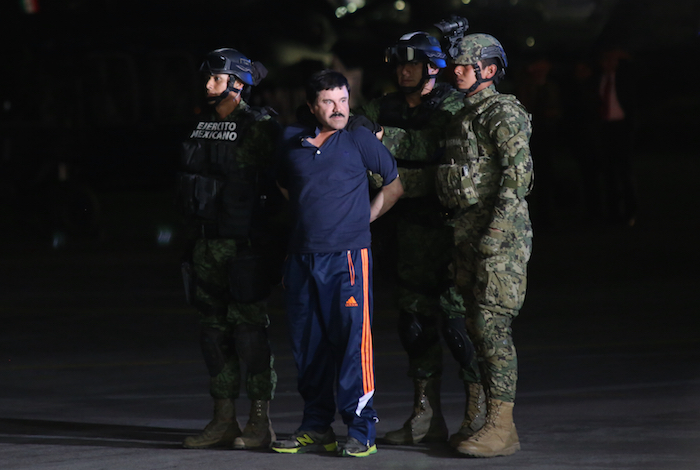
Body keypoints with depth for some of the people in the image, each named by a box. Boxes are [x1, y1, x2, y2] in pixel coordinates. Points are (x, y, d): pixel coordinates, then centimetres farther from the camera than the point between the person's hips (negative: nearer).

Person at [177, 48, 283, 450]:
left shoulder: (259, 127, -9)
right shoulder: (202, 126, 12)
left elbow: (278, 182, -9)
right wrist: (194, 230, 17)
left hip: (245, 245, -7)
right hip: (207, 243, 7)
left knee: (249, 326, -6)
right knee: (214, 328, 8)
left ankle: (261, 423, -1)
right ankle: (224, 421, 14)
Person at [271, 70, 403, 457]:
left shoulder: (359, 139, 0)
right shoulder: (292, 141, 9)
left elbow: (395, 183, 7)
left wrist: (366, 217, 6)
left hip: (347, 255, -4)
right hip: (301, 257, 4)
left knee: (352, 338, -8)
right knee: (307, 342, 8)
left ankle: (361, 430, -5)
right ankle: (316, 428, 17)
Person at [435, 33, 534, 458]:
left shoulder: (503, 112, -9)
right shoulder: (466, 116, 19)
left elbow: (518, 175, -17)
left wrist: (497, 231, -23)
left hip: (501, 231, -9)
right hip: (468, 231, 9)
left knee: (492, 326, -12)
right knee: (478, 327, 9)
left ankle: (502, 427, -11)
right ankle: (490, 419, 13)